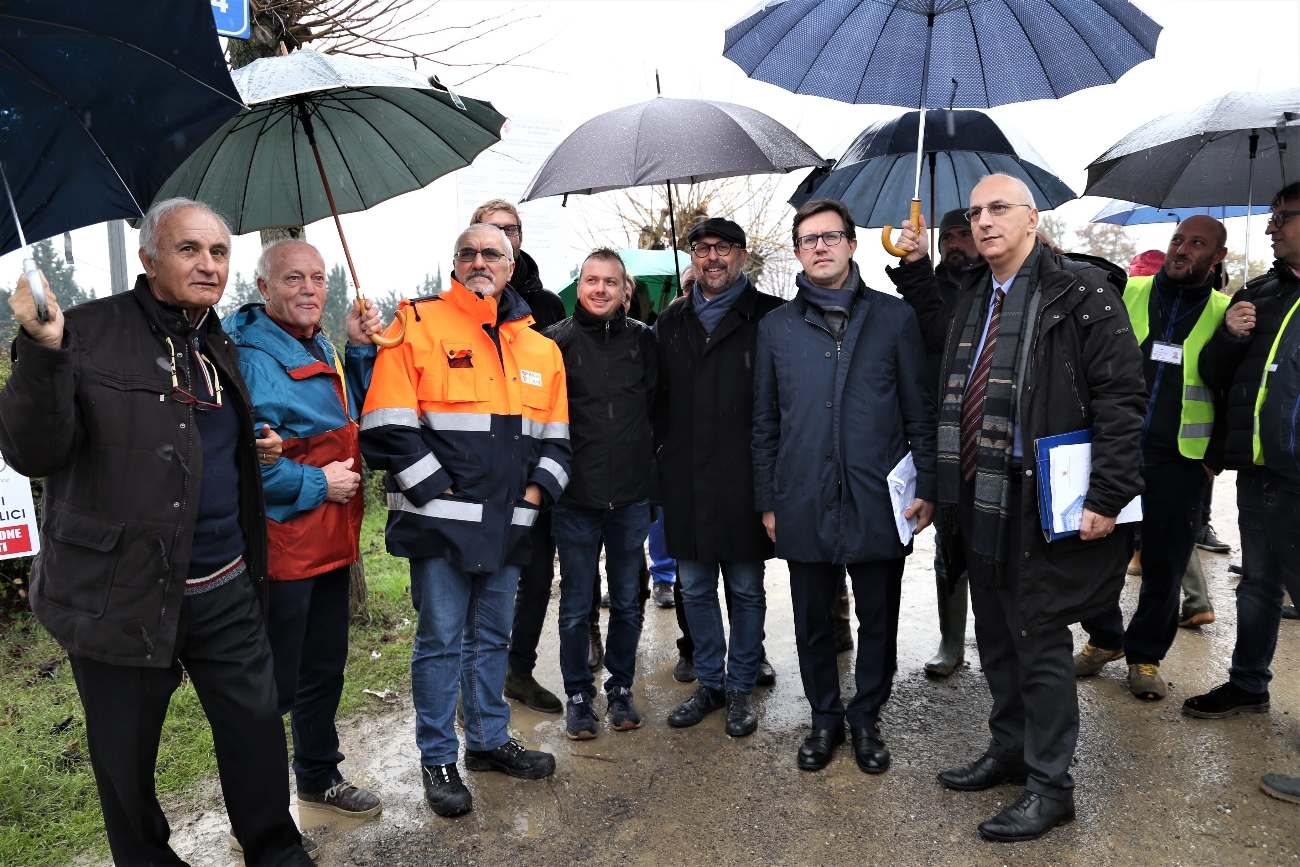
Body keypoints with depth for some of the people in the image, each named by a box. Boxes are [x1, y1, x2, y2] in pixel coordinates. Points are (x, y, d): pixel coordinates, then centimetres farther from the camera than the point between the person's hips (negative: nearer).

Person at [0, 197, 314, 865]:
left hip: (226, 590, 5)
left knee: (257, 727, 13)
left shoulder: (221, 349, 11)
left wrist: (264, 448, 10)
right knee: (125, 756, 12)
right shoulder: (88, 335, -9)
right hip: (122, 595, -5)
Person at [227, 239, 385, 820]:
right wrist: (316, 484, -17)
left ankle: (319, 777, 41)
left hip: (331, 540, 9)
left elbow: (350, 419, 19)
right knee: (274, 684, 2)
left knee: (325, 667, 22)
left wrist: (360, 349, 7)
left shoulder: (320, 348, 12)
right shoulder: (248, 355, -17)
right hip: (280, 547, -9)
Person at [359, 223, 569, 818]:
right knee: (441, 640, 3)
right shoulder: (417, 325, -5)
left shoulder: (538, 345, 12)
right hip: (440, 520, -5)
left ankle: (488, 740, 33)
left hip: (508, 523, 5)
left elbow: (555, 433, 16)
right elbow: (388, 425, -11)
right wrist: (438, 491, -13)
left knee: (492, 636, 17)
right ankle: (438, 759, 19)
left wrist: (537, 490, 3)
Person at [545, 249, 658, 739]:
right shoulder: (557, 341, -2)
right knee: (576, 606, 9)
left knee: (627, 602, 13)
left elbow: (658, 404, 11)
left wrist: (650, 463, 7)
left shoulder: (643, 340, 4)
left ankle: (621, 689, 30)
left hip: (632, 496, 2)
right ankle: (578, 694, 25)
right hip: (576, 497, -2)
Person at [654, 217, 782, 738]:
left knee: (746, 589, 8)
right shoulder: (671, 322, 12)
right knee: (694, 587, 13)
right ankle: (709, 683, 29)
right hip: (685, 480, 4)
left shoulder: (769, 317, -2)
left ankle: (740, 688, 23)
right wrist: (666, 451, 8)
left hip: (743, 479, -4)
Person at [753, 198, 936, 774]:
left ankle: (866, 720, 31)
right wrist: (766, 501, 7)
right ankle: (825, 719, 32)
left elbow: (920, 410, 5)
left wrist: (926, 486, -1)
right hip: (804, 505, 1)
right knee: (812, 622, 12)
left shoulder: (894, 318, 4)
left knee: (878, 621, 11)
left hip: (878, 502, -1)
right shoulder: (776, 328, 7)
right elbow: (764, 423, 10)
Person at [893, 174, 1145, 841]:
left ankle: (1049, 786, 20)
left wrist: (1107, 496, -19)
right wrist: (919, 268, 16)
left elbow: (1122, 396, -14)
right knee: (995, 637, 18)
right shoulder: (971, 296, 12)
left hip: (1039, 504, -7)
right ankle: (1008, 752, 36)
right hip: (977, 498, 7)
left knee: (1039, 643, 4)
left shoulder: (1081, 292, -10)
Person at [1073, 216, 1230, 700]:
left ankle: (1146, 655, 23)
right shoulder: (1127, 293, 3)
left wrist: (1217, 458, 2)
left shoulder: (1225, 314, 4)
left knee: (1165, 562, 6)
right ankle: (1104, 639, 26)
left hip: (1180, 461, 0)